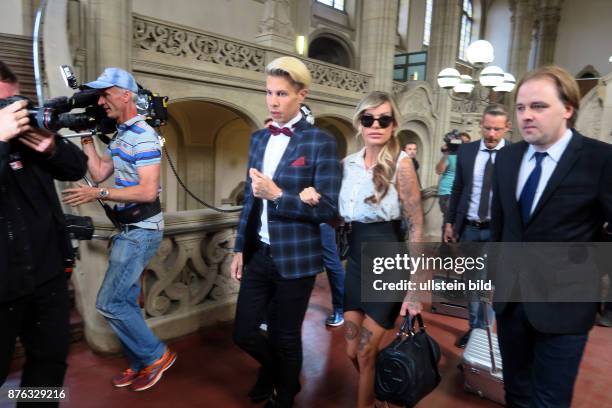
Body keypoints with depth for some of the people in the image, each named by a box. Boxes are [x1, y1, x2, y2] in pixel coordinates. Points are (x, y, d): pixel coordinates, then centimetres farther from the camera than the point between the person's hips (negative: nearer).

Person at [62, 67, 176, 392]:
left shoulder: (143, 136, -18)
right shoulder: (121, 134, 13)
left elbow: (148, 192, -24)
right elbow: (99, 173, 13)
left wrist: (99, 194, -23)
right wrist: (86, 138, 10)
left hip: (141, 231, -10)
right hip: (129, 229, 10)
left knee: (109, 302, -6)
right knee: (125, 301, 15)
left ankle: (156, 355, 9)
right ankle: (140, 364, 29)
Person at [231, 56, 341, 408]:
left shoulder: (321, 141, -11)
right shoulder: (258, 138, 7)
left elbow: (329, 208, -14)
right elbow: (251, 199, 13)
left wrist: (277, 194, -22)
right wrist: (240, 248, 12)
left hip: (295, 257, -5)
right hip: (258, 254, 5)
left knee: (285, 337, 12)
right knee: (244, 331, 13)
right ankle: (275, 369, 47)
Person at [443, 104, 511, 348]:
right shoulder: (465, 151, 4)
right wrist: (449, 221, 8)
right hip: (469, 228, 3)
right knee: (472, 281, 15)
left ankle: (483, 332, 18)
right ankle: (474, 327, 32)